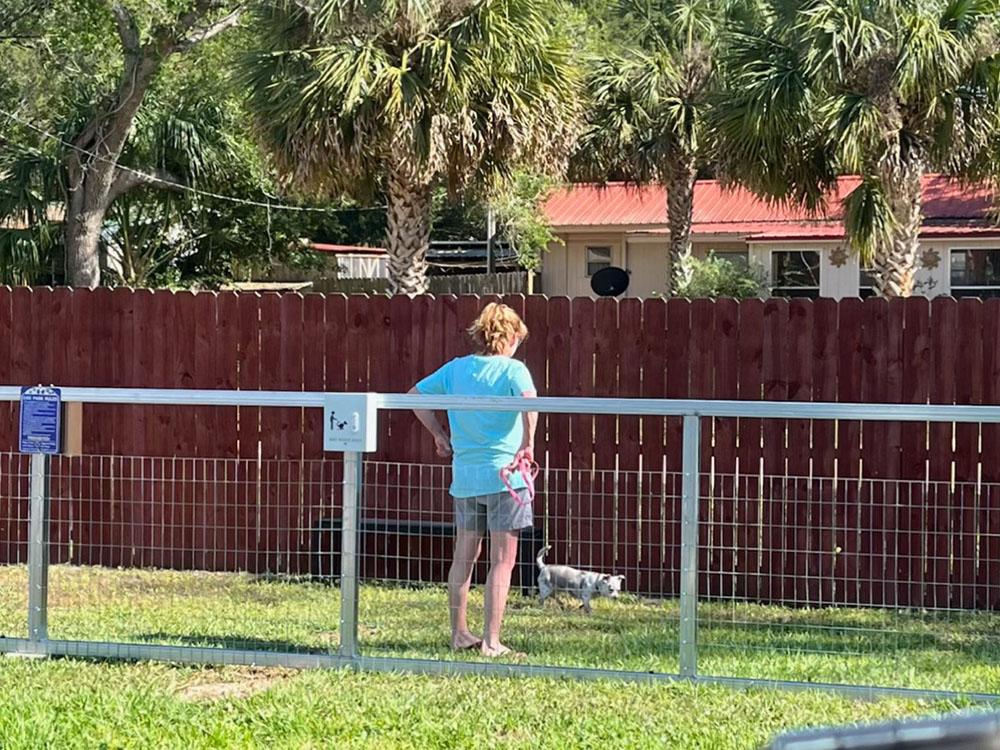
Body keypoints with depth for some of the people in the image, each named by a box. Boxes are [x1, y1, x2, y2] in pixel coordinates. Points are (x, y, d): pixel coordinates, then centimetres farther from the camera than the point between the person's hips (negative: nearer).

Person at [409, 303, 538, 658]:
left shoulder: (456, 368, 8)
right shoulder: (513, 370, -8)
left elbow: (416, 394, 14)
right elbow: (529, 401, -28)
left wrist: (439, 435, 19)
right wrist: (528, 443, -19)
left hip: (465, 477, 5)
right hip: (504, 476, -5)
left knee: (464, 557, 17)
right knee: (502, 561, 1)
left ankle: (459, 634, 25)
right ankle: (491, 642, -2)